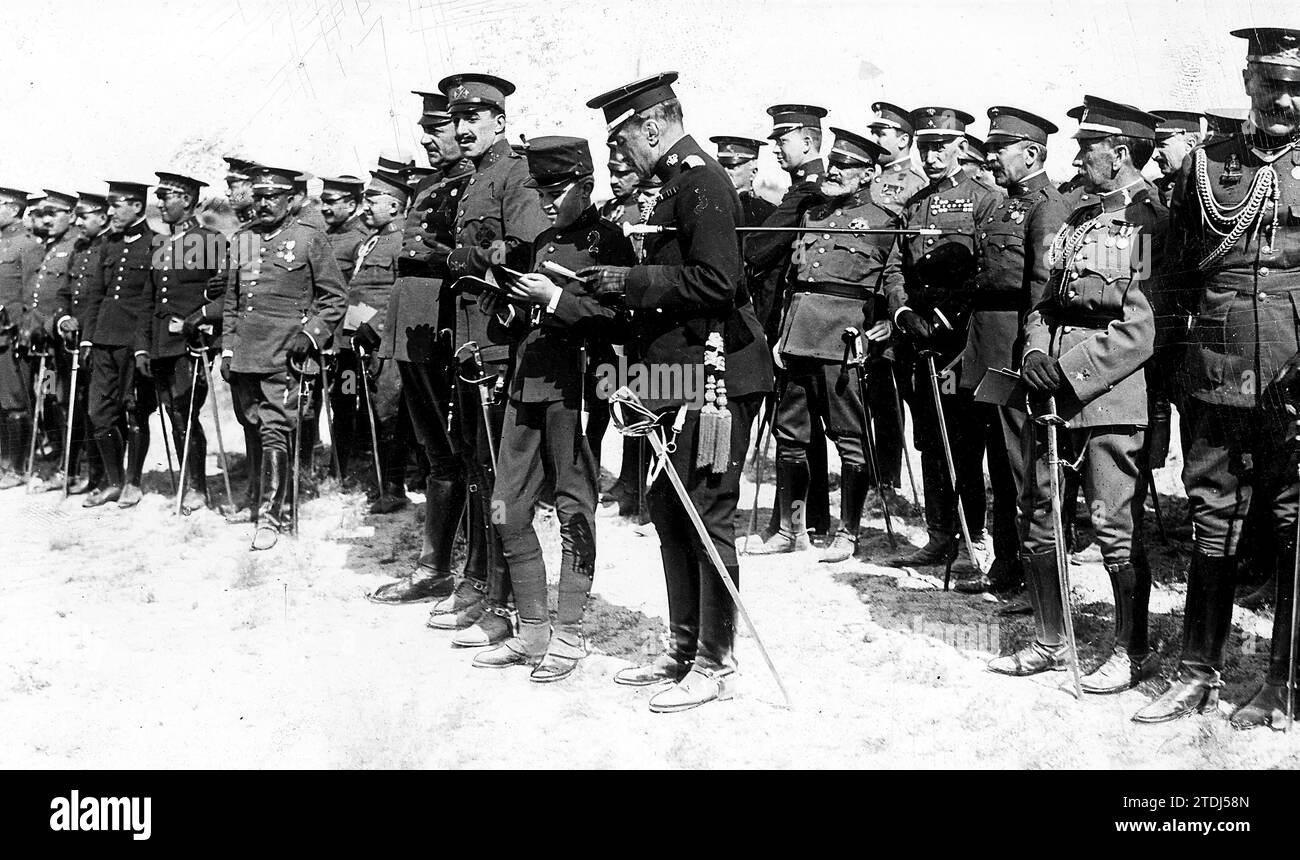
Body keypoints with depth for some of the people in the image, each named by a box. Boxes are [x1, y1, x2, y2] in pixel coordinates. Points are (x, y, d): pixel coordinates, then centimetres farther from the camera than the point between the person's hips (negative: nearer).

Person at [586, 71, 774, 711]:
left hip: (713, 374, -11)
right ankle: (684, 650, 26)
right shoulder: (677, 182, 18)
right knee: (668, 509, 15)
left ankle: (716, 665, 8)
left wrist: (633, 280, -16)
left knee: (707, 519, -3)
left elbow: (716, 281, -22)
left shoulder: (701, 181, -13)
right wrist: (619, 288, 11)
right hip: (679, 373, 11)